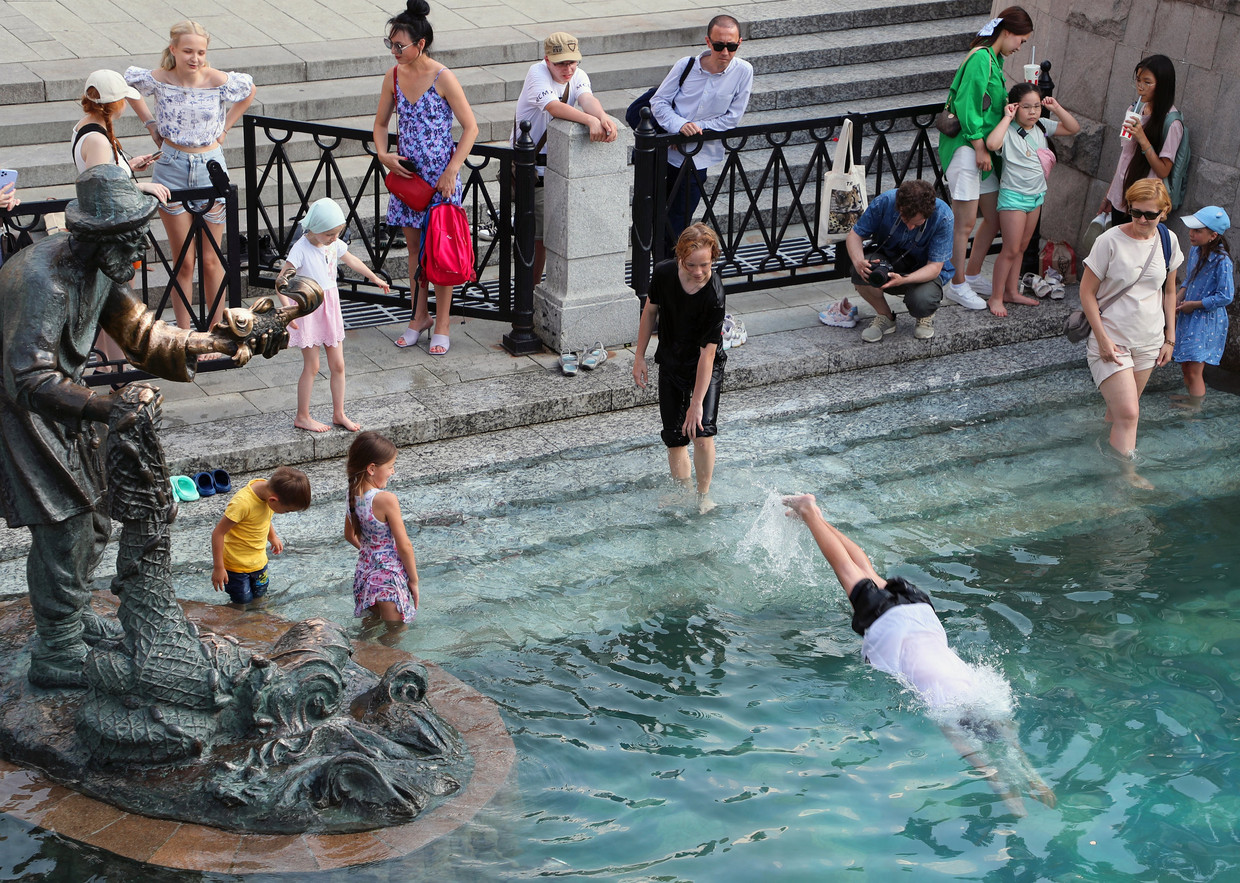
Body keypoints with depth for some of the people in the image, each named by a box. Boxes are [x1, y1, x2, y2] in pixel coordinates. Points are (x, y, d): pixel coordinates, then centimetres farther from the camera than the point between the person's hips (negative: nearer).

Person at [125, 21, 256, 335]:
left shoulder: (219, 81, -12)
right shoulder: (158, 80, -10)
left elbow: (249, 90, 11)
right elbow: (127, 83, 13)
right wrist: (150, 123, 6)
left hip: (210, 166, 0)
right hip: (172, 167, 0)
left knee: (210, 260, 5)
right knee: (183, 261, 3)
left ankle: (214, 333, 17)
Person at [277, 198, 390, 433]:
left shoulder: (334, 244, 0)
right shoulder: (301, 249, -20)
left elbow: (350, 260, 21)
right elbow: (282, 280, -25)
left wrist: (374, 278, 33)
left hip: (330, 309, 6)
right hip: (309, 310, -6)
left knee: (338, 365, 9)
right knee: (312, 367, 1)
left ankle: (339, 414, 21)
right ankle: (302, 417, 14)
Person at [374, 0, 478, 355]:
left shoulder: (443, 79, -15)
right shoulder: (394, 76, 1)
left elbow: (470, 128, -11)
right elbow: (381, 122, 14)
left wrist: (451, 171, -16)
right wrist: (383, 154, -5)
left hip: (440, 176, -5)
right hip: (407, 173, 5)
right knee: (414, 247, 14)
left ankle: (441, 325, 13)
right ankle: (419, 317, 27)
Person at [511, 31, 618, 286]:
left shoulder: (578, 76, -3)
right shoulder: (537, 73, -19)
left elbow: (587, 98, -25)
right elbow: (553, 106, -37)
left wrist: (604, 117, -49)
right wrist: (590, 120, -52)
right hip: (531, 166, -5)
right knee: (537, 234, -5)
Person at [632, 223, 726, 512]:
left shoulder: (714, 296, -30)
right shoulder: (663, 273, -18)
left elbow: (707, 352, -29)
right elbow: (651, 311, 2)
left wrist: (697, 403, -29)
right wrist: (639, 356, 5)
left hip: (706, 366, -4)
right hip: (670, 363, 4)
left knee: (702, 433, -18)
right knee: (675, 439, 4)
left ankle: (703, 495, 4)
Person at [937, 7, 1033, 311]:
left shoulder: (994, 60, 17)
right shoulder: (980, 58, -14)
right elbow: (967, 105, -19)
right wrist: (980, 147, -18)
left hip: (983, 149, 10)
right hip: (966, 148, -10)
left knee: (993, 219, 14)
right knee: (964, 223, -5)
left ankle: (972, 275, 26)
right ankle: (958, 285, 3)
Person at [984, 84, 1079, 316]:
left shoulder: (1042, 126, 3)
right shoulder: (1008, 131, -17)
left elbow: (1074, 128, 9)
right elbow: (992, 144, -39)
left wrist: (1057, 109, -3)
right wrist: (1007, 118, -29)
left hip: (1036, 195, 7)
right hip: (1013, 195, -7)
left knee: (1021, 247, 16)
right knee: (1011, 250, -4)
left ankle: (1012, 291, 26)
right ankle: (996, 296, 6)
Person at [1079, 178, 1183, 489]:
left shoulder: (1167, 242, 0)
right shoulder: (1110, 241, -15)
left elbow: (1169, 291, 13)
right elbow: (1087, 291, -10)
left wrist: (1170, 338, 11)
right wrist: (1103, 339, -14)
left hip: (1149, 341, 5)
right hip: (1111, 340, -5)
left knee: (1121, 409, 14)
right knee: (1128, 413, -12)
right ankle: (1128, 474, -4)